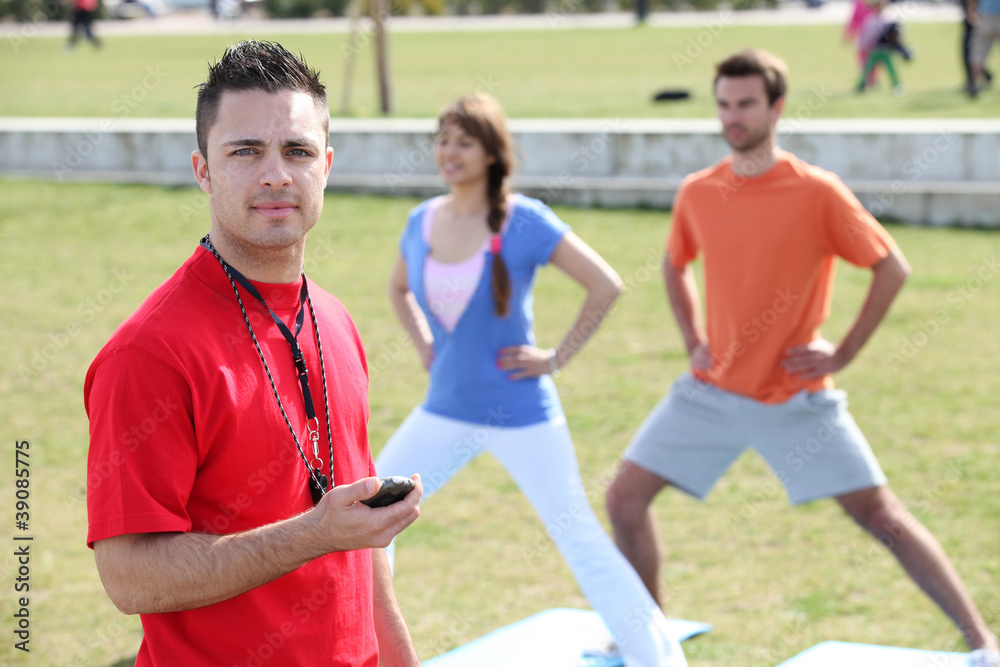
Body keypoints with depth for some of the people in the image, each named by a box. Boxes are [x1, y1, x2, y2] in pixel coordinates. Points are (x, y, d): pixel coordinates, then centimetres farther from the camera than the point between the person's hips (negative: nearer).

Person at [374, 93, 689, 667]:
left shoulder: (525, 221, -15)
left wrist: (556, 358, -14)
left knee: (582, 542, -1)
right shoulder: (423, 222, 1)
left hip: (521, 416, -5)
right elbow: (400, 288, 22)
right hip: (445, 413, 5)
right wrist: (427, 348, 9)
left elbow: (606, 285, -16)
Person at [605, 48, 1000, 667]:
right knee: (625, 498, 2)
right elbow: (675, 266, 20)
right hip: (711, 391, 4)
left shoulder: (817, 191, -13)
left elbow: (893, 268, -8)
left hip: (798, 398, -4)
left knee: (880, 513, -6)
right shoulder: (697, 192, 0)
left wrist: (843, 353, -10)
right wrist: (693, 340, 8)